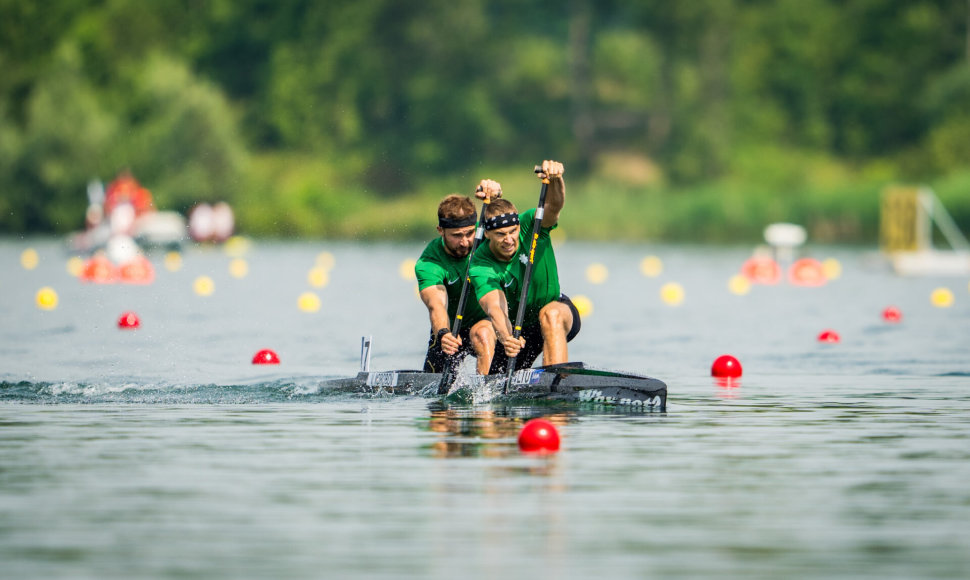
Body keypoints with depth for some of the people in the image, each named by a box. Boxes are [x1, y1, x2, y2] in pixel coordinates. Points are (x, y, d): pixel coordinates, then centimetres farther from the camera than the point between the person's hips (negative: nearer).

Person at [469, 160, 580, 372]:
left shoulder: (530, 226, -21)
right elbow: (495, 308, -41)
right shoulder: (481, 265, -26)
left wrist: (555, 179, -64)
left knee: (550, 314, -35)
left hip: (559, 313, -2)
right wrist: (505, 338, -62)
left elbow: (554, 205, -41)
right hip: (518, 327, 2)